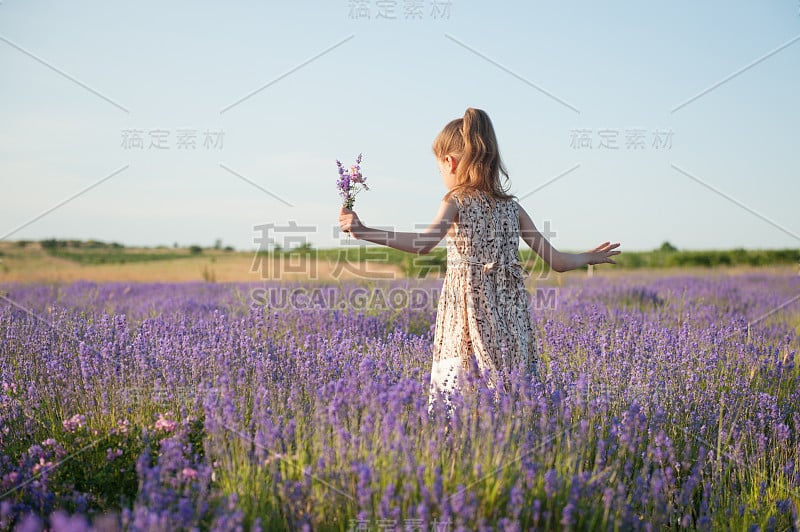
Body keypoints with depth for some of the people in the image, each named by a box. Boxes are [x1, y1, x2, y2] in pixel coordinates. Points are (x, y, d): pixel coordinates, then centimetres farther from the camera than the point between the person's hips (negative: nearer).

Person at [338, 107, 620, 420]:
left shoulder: (456, 201, -2)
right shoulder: (512, 208, 12)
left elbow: (424, 244, -22)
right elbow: (557, 262, 14)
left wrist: (364, 232, -27)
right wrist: (590, 257, 33)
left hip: (470, 324, -5)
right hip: (512, 328, 5)